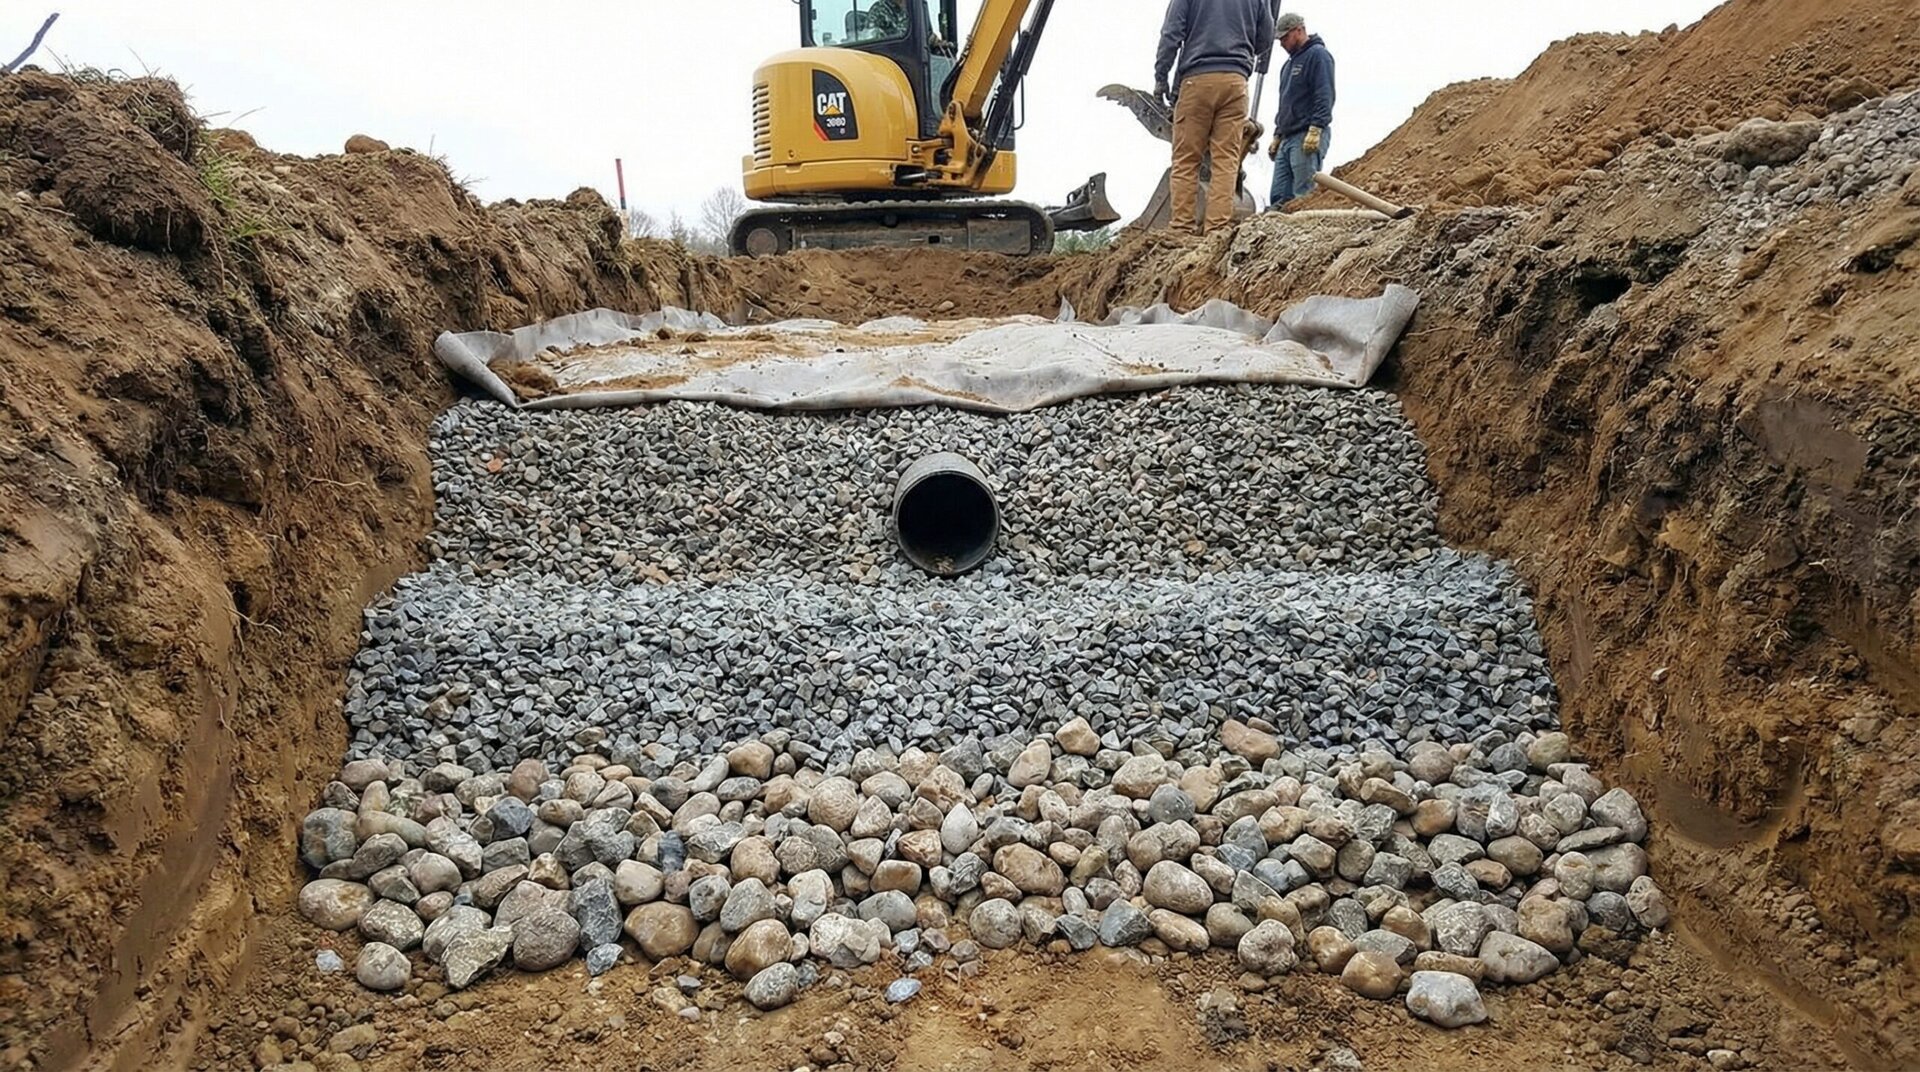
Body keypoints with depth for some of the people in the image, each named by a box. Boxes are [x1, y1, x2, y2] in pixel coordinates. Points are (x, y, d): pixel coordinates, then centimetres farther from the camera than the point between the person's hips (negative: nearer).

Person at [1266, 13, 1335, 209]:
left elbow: (1324, 97, -13)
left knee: (1304, 199, -14)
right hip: (1287, 138, 9)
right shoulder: (1290, 63, 26)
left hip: (1308, 136, -9)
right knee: (1279, 198, 2)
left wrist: (1315, 130, -22)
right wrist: (1277, 136, 25)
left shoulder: (1318, 55, -2)